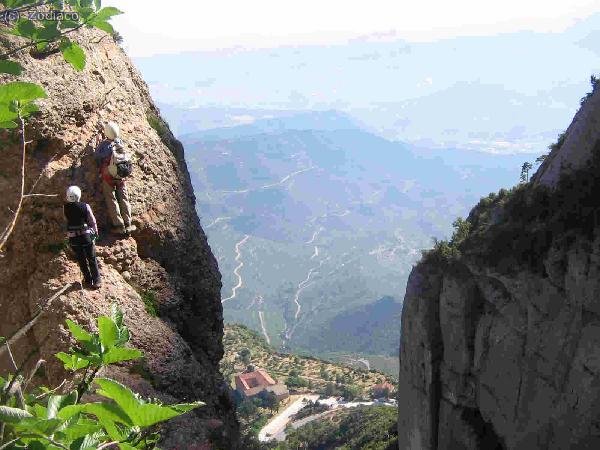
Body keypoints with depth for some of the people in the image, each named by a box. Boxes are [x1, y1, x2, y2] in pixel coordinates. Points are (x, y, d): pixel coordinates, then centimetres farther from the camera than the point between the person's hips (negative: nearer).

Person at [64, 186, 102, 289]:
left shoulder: (66, 208, -7)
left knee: (82, 260, 15)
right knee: (92, 259, 13)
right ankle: (97, 281, 17)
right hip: (86, 236, -1)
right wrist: (95, 231, 13)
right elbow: (93, 221, -4)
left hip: (73, 239, 1)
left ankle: (88, 281, 23)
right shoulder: (85, 206, -12)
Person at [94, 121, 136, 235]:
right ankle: (127, 224, 4)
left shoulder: (104, 144, -10)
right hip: (121, 176, 3)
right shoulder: (120, 142, 1)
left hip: (108, 176, -3)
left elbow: (97, 157, -3)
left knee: (112, 200, 1)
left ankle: (119, 225, -4)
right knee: (124, 199, 7)